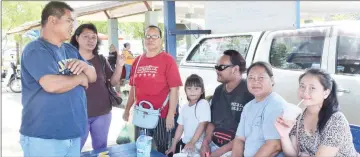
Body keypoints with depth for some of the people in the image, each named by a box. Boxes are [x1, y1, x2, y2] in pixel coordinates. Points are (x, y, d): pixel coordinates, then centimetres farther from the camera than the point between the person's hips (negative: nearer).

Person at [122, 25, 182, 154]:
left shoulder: (167, 60, -9)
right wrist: (127, 109, 12)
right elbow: (133, 87, 14)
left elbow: (174, 90, -13)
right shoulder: (138, 60, 8)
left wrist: (171, 115, -17)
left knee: (163, 149, 10)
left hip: (161, 115, -5)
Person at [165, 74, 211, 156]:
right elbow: (180, 127, 11)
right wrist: (173, 145, 10)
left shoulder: (203, 104, -10)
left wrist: (192, 142, -22)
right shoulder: (184, 107, 9)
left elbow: (202, 125, -17)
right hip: (185, 143, 6)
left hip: (198, 145, -6)